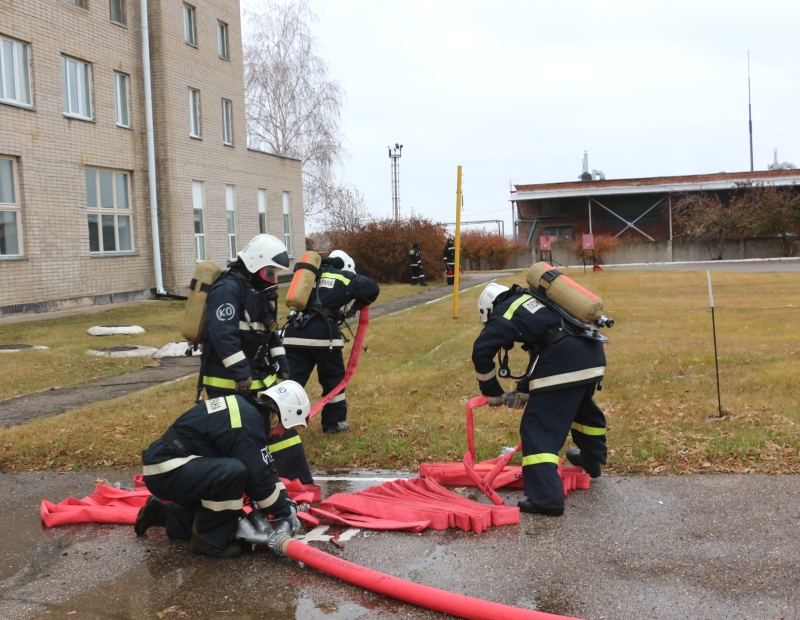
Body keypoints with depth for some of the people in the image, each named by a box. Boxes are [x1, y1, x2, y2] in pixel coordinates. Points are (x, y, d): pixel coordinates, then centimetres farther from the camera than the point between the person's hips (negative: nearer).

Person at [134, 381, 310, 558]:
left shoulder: (245, 407, 8)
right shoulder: (248, 421, -22)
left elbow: (265, 467, 14)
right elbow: (258, 478, -19)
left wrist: (287, 502, 11)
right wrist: (286, 511, -6)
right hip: (165, 471, -10)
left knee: (235, 519, 15)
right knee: (234, 472, -30)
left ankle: (162, 514, 28)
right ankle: (209, 539, -10)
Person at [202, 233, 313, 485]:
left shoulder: (261, 290, 14)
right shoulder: (228, 289, -18)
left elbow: (270, 333, 21)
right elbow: (223, 334, -27)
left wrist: (280, 363, 14)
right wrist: (240, 372, -28)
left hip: (259, 375, 9)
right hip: (228, 381, -9)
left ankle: (301, 482, 14)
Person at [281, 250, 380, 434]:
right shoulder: (345, 277, 12)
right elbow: (372, 288, 3)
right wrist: (356, 307, 19)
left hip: (294, 333, 4)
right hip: (322, 333, -4)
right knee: (333, 379, 15)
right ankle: (332, 422, 24)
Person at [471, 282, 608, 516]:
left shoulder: (504, 314, 7)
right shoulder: (533, 300, 30)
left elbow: (481, 351, -1)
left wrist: (493, 393, 11)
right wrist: (524, 390, 29)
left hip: (563, 364, -9)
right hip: (593, 354, 9)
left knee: (539, 429, -2)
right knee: (583, 406, 35)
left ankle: (546, 498, -7)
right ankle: (592, 460, 56)